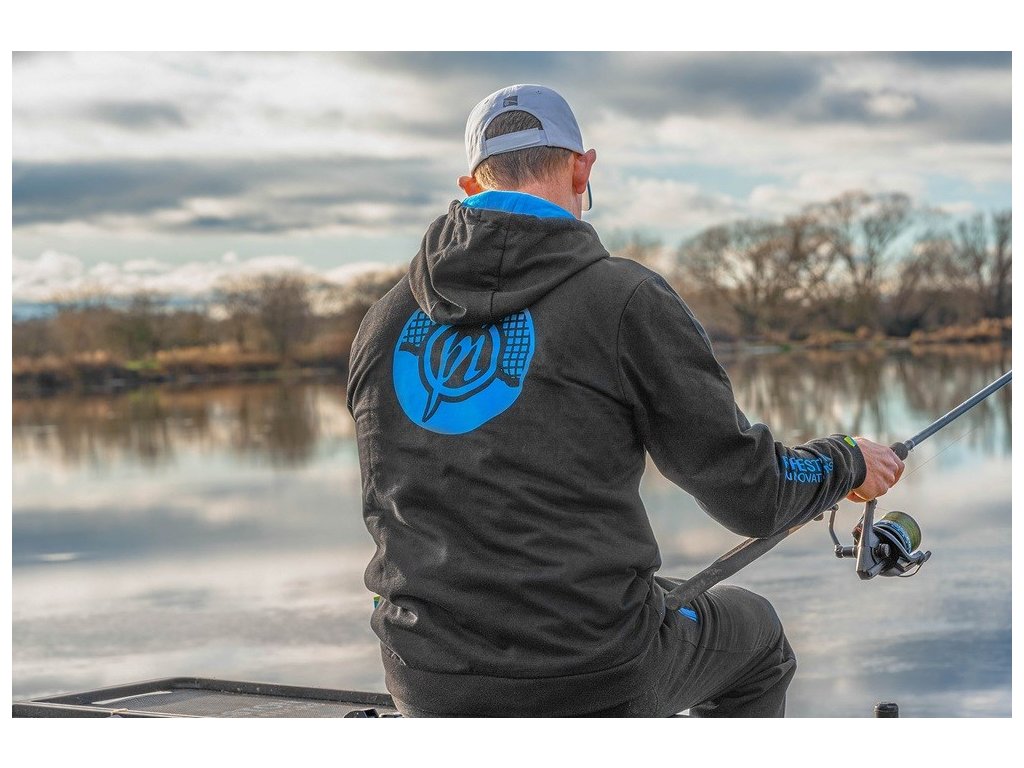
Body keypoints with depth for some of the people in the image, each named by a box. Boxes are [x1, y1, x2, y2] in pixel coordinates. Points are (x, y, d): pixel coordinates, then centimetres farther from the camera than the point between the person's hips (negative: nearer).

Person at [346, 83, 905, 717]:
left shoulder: (384, 322, 4)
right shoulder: (623, 299, -11)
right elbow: (748, 493, -7)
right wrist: (849, 463, 14)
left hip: (429, 687, 5)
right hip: (590, 686, -4)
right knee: (753, 633, 27)